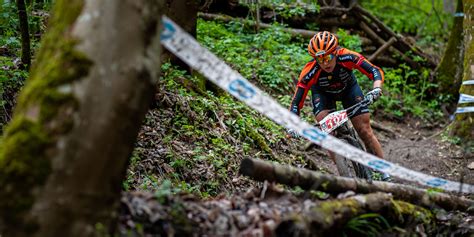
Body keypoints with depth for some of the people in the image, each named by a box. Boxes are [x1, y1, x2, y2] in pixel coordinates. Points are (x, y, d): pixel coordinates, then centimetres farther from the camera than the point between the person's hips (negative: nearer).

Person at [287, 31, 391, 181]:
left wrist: (377, 89, -55)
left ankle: (385, 173, 2)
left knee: (365, 130, -7)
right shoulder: (310, 71, -36)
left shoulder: (346, 57, -37)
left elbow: (375, 71, -36)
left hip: (348, 88, 0)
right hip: (322, 93, 0)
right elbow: (296, 103, -33)